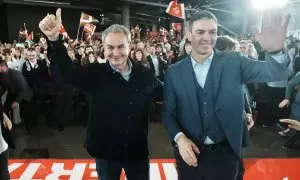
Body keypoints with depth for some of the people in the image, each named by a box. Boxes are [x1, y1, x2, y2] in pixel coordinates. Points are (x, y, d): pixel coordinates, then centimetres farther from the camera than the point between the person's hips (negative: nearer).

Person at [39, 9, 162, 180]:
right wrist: (54, 38, -41)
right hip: (106, 151, 0)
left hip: (138, 150, 1)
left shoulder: (145, 74, -6)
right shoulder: (95, 73, -10)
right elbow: (69, 71, -26)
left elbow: (165, 92, 10)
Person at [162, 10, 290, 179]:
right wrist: (179, 137, -17)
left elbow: (273, 72, -17)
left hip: (225, 154, 0)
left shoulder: (234, 63, -5)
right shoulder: (174, 72, -3)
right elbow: (168, 113, 1)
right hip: (189, 153, 1)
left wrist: (275, 51, -38)